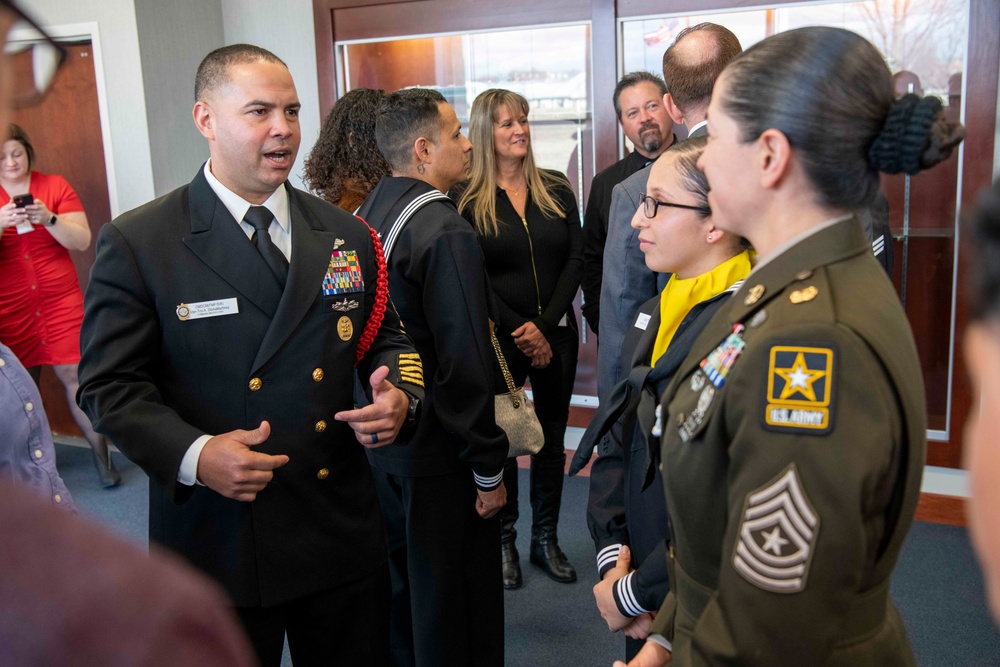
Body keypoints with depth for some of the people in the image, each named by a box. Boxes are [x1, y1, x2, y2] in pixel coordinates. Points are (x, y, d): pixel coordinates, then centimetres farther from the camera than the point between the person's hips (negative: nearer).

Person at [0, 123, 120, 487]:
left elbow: (82, 241, -3)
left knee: (74, 375, -4)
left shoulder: (55, 186, 3)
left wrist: (49, 219, -19)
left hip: (60, 300, -1)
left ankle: (102, 456, 3)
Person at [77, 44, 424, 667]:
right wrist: (192, 454, -22)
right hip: (218, 541, -3)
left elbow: (385, 339, 13)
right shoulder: (136, 243, -7)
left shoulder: (346, 236, 5)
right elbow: (110, 384, -7)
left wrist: (398, 396, -9)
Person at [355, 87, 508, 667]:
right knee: (450, 598, 9)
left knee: (398, 581, 24)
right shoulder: (447, 232, -21)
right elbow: (465, 363, -23)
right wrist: (489, 469, -15)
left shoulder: (367, 213, 3)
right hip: (438, 449, -8)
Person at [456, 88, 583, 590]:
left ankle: (546, 539, 24)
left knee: (552, 439, 10)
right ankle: (503, 541, 20)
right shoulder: (466, 200, -4)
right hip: (498, 338, -3)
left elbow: (575, 260, 2)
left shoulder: (557, 191, 6)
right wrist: (519, 331, -12)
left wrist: (545, 326, -9)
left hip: (556, 335, 4)